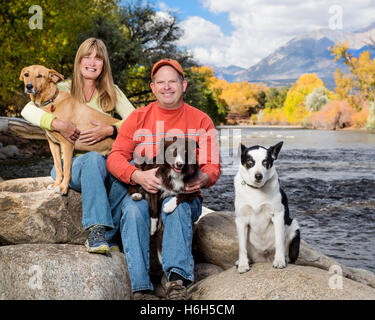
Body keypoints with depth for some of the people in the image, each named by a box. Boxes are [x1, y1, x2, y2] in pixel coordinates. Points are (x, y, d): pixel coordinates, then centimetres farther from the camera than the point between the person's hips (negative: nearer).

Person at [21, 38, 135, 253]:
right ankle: (97, 229, -40)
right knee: (94, 158, -37)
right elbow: (28, 111, -8)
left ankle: (99, 235, -27)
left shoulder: (112, 92, 12)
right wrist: (58, 124, -24)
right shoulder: (64, 89, 6)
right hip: (71, 163, -2)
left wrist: (109, 130, -19)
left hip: (106, 164, 2)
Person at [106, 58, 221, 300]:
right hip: (142, 191, 1)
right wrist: (138, 176, -20)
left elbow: (213, 166, 4)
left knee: (176, 205, -35)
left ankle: (176, 276, -44)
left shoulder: (201, 121, 9)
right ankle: (141, 288, -37)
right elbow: (116, 157, 2)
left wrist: (203, 178, -22)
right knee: (133, 208, -32)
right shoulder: (138, 118, 11)